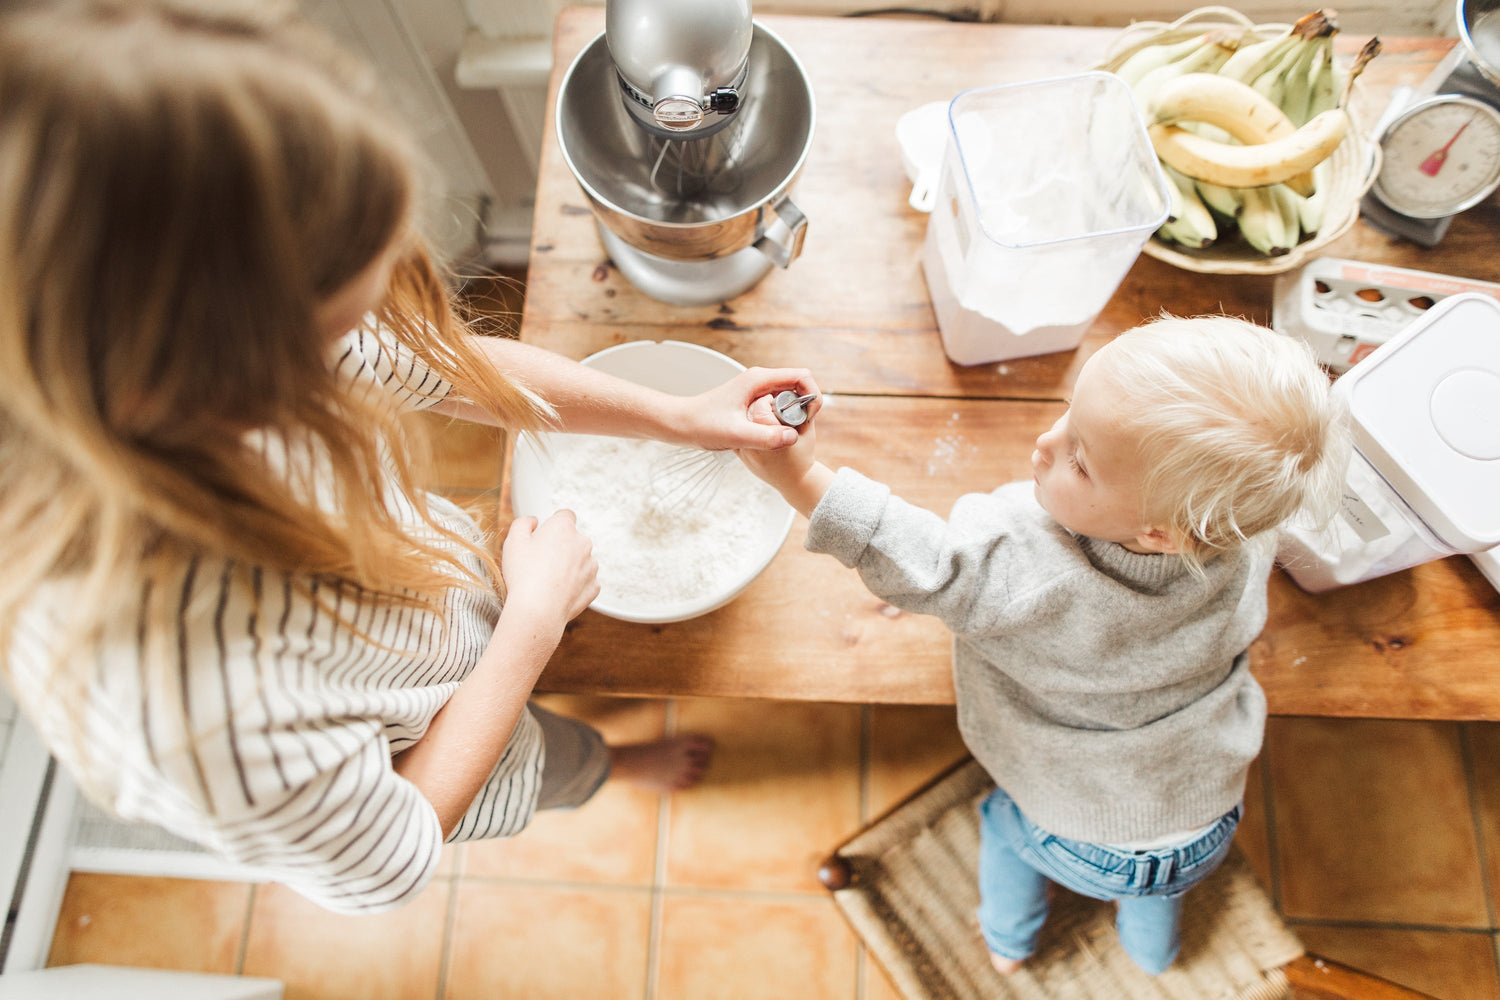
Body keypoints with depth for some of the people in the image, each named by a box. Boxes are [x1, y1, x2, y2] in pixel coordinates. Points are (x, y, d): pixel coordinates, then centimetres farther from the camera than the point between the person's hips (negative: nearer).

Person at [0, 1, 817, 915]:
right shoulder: (187, 708, -50)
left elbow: (455, 365, -15)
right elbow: (383, 870, -29)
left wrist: (681, 417, -11)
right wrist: (536, 617, -25)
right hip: (437, 761, -3)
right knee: (567, 762, 30)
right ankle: (618, 768, 70)